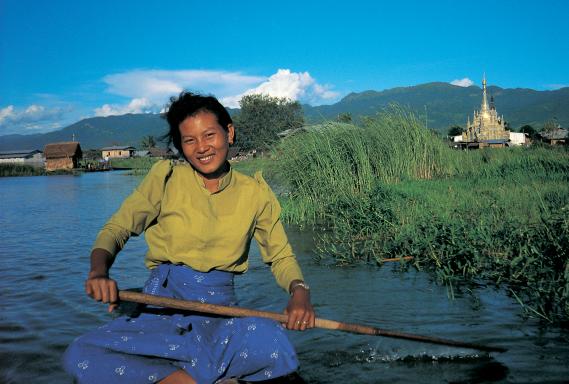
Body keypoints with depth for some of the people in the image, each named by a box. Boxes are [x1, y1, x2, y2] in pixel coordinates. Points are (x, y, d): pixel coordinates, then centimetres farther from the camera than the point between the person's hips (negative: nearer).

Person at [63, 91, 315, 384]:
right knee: (79, 357, -27)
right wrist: (98, 271, -20)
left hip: (221, 310, 0)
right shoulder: (166, 176, 1)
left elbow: (281, 257, 10)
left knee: (278, 354, -33)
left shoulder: (254, 193, 4)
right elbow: (116, 228, 2)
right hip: (161, 302, 1)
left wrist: (300, 291, -12)